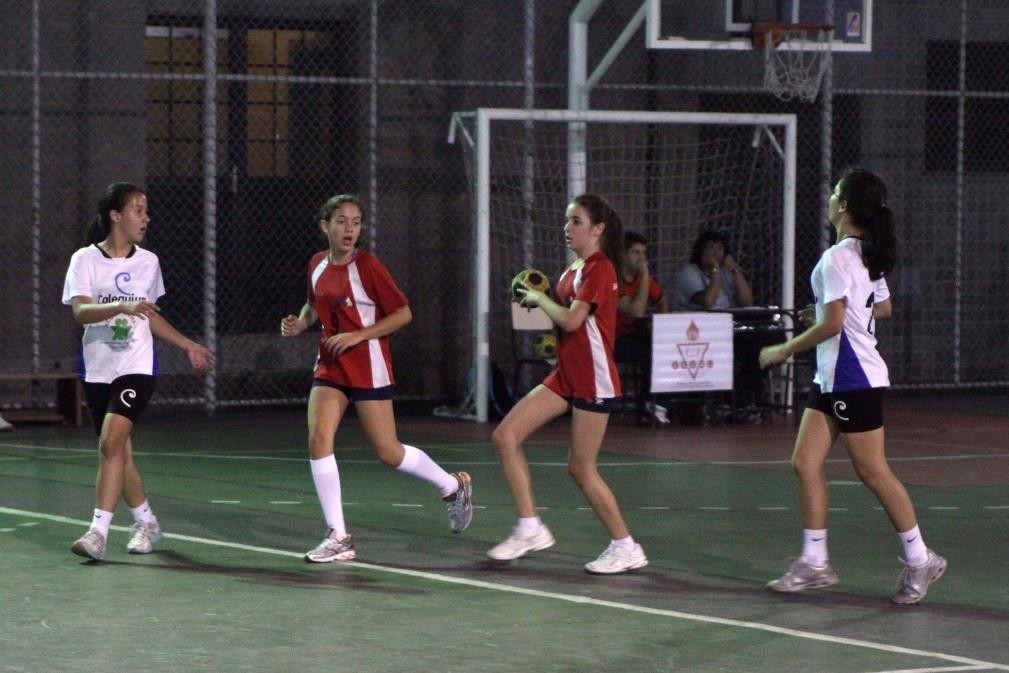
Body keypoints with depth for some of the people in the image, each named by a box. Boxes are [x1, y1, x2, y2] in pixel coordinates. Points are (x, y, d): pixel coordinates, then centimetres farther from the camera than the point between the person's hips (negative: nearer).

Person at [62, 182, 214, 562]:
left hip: (137, 367, 0)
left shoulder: (148, 261, 7)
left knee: (111, 442, -19)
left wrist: (188, 346, 24)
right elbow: (80, 311, -19)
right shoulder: (86, 259, -4)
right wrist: (122, 306, -35)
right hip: (98, 370, 0)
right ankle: (146, 522, 29)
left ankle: (98, 532, -22)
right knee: (119, 451, 8)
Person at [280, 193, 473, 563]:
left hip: (368, 366, -5)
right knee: (318, 439, -13)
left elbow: (403, 313, -13)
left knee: (388, 453, 2)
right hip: (330, 366, 5)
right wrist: (300, 323, 4)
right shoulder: (317, 264, 5)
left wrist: (357, 336, -20)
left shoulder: (367, 265, -13)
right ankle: (338, 537, -8)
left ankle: (454, 486, 30)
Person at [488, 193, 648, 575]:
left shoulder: (599, 268, -14)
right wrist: (538, 301, 7)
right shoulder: (573, 268, 14)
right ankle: (530, 529, 3)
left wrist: (539, 299, -9)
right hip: (565, 375, 9)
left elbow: (572, 319, -24)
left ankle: (626, 548, 9)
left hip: (594, 379, -9)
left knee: (581, 468, -5)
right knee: (506, 436, -1)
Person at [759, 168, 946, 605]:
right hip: (832, 378, 10)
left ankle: (920, 560, 8)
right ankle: (814, 563, 7)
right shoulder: (869, 257, 10)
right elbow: (883, 308, 21)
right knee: (805, 463, 6)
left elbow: (832, 324, -21)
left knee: (872, 471, -2)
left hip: (854, 380, -10)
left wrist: (784, 350, -12)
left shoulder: (837, 259, -18)